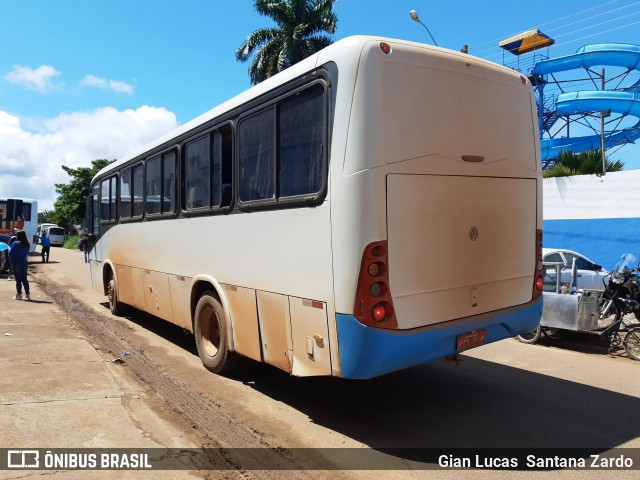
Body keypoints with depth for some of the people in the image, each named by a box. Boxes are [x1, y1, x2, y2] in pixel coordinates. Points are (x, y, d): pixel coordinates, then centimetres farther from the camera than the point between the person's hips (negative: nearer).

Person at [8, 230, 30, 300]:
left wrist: (9, 249, 9)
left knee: (18, 279, 0)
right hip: (24, 263, 5)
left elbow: (10, 253, -9)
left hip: (16, 263, -5)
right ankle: (27, 294, 8)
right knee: (24, 279, 9)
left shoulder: (15, 244, -12)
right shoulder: (27, 245, 4)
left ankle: (19, 294, 3)